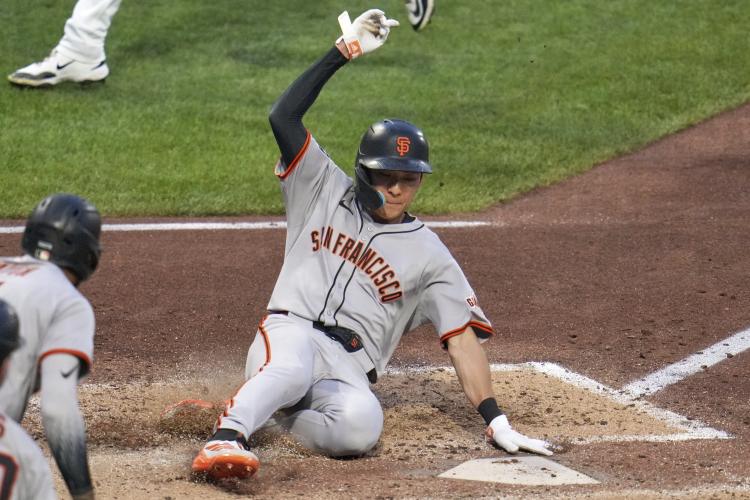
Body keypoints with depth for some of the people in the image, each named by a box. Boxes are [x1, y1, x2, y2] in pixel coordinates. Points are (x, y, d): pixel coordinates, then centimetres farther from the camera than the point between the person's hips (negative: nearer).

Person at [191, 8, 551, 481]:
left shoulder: (429, 255, 13)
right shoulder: (325, 193, 15)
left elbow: (463, 336, 8)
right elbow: (284, 117, 3)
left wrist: (497, 423, -3)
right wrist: (343, 52, -4)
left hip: (348, 374, 1)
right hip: (290, 333, -1)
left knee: (360, 425, -36)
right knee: (290, 367, -40)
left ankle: (246, 410, -21)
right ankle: (226, 436, -56)